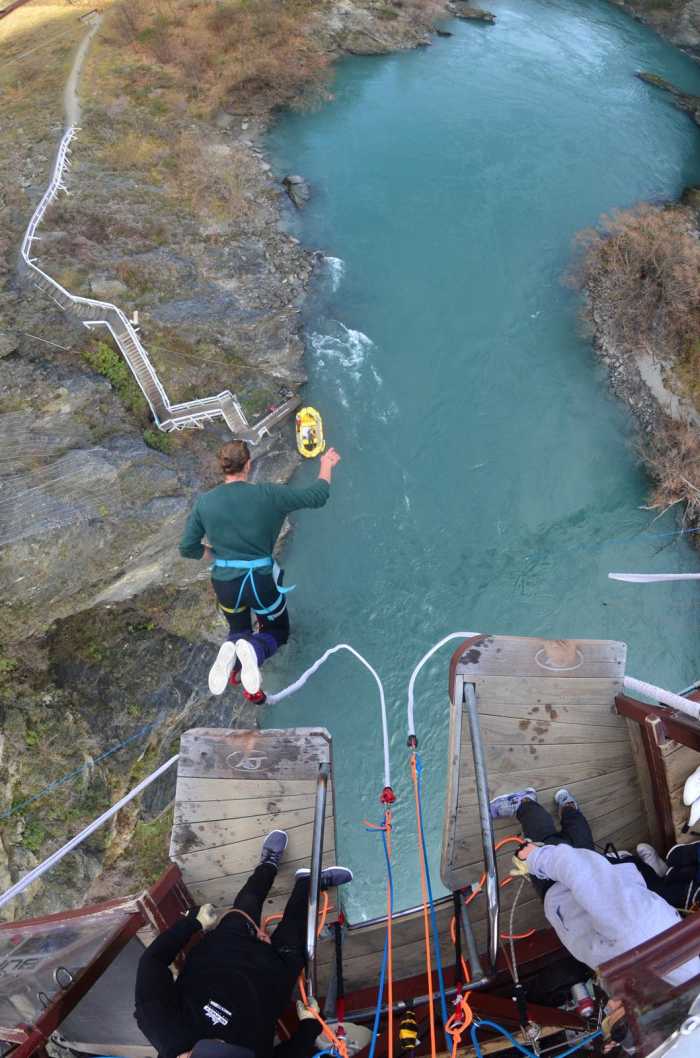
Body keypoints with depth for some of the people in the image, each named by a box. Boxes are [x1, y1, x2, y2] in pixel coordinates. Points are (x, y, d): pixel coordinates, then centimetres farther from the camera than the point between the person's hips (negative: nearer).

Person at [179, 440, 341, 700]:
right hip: (261, 580, -3)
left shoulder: (204, 502, -5)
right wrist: (326, 465, 11)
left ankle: (232, 650, -10)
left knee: (238, 631, 29)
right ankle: (253, 649, -15)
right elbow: (317, 497, -6)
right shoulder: (267, 495, -13)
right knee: (277, 630, 23)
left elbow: (187, 549, 1)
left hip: (224, 582, 3)